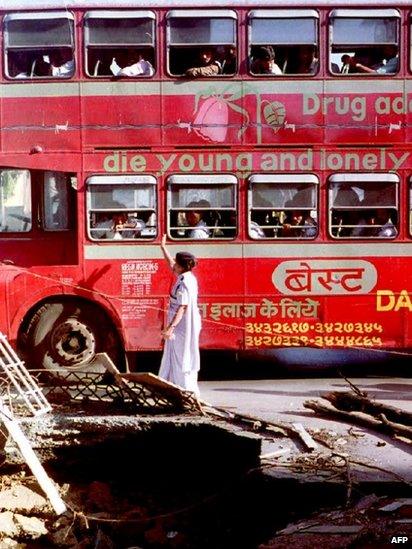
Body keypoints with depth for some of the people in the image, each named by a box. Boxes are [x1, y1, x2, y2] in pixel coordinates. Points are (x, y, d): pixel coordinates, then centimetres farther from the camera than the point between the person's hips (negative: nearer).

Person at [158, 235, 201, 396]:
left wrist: (171, 327, -33)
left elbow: (182, 308, -28)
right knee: (178, 356, 17)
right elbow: (171, 265, 26)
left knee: (181, 357, -3)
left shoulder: (183, 283, -21)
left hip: (182, 326, -10)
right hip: (186, 325, 10)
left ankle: (187, 390, 3)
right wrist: (163, 247, 34)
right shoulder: (187, 276, 8)